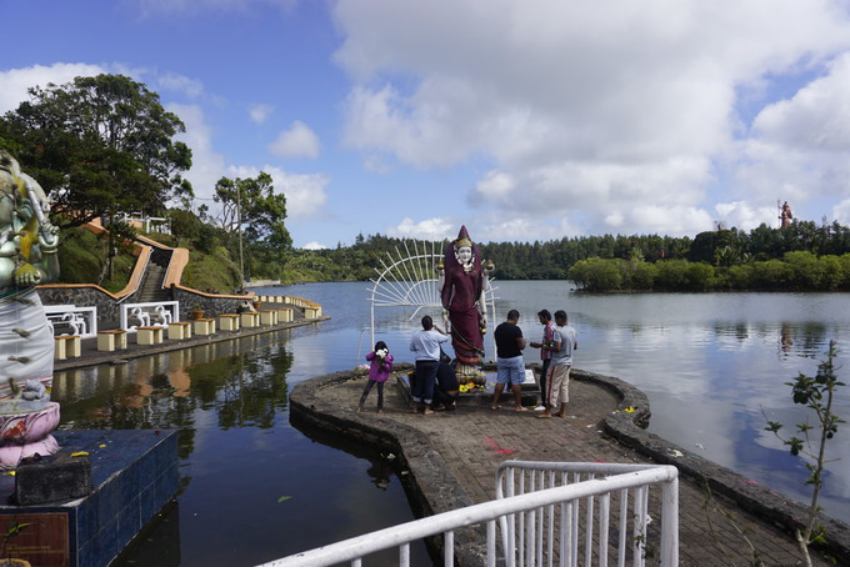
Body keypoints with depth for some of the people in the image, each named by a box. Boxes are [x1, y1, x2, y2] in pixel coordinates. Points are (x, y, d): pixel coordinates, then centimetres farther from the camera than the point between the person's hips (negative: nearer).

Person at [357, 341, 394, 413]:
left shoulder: (388, 357, -6)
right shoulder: (375, 355, 1)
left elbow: (390, 368, -9)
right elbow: (367, 358, -16)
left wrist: (383, 364, -26)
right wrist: (374, 353, -27)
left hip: (381, 377, -2)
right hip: (373, 376, 2)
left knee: (380, 392, 7)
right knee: (366, 390, -1)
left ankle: (380, 408, 22)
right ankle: (360, 406, 4)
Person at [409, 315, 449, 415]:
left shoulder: (416, 335, -3)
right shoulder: (435, 335, -11)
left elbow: (412, 348, 7)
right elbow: (446, 337, 7)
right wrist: (438, 328, 14)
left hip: (420, 362, 3)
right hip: (432, 362, -3)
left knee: (418, 383, 12)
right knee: (429, 384, 3)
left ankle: (416, 407, 20)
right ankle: (427, 409, 7)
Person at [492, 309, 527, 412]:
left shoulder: (498, 328, 4)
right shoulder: (516, 329, -16)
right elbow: (521, 346, -15)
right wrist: (524, 341, 5)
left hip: (501, 358, 6)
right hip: (514, 358, -6)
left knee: (500, 381, 11)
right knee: (516, 383, 3)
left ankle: (495, 404, 13)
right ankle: (518, 406, 9)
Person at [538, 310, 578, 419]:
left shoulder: (558, 331, -17)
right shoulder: (572, 331, 8)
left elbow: (557, 348, -23)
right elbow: (575, 346, 17)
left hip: (558, 363, -8)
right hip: (568, 362, 8)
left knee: (552, 386, -2)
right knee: (564, 386, 11)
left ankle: (548, 412, 1)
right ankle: (563, 412, 14)